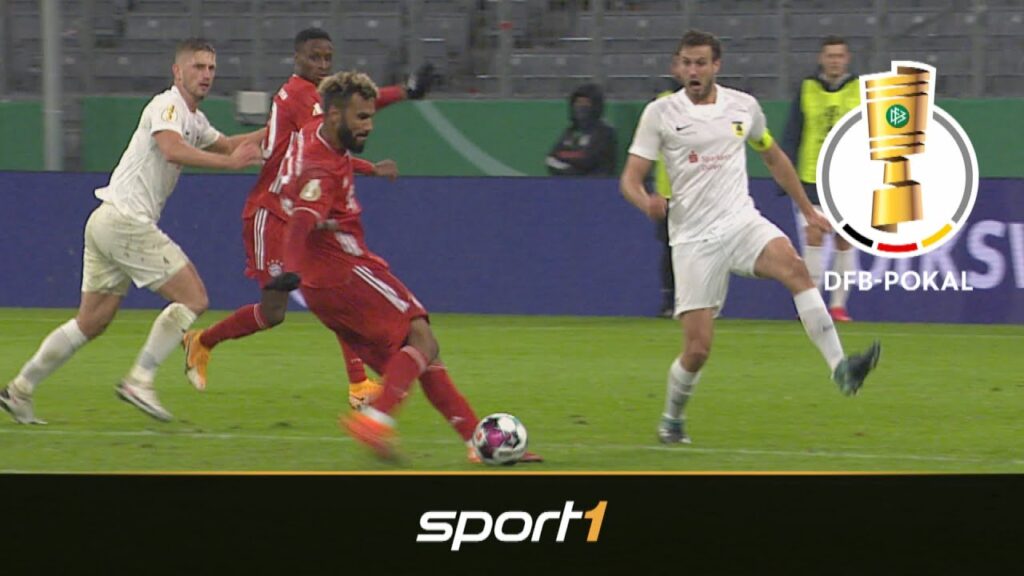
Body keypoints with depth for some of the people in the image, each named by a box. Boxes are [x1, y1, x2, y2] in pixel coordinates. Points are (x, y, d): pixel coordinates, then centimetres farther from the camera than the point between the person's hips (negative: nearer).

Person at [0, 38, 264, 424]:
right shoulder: (167, 106, -10)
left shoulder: (193, 119, 20)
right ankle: (140, 381, -11)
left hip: (108, 220, 10)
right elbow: (172, 150, -30)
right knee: (193, 299, -10)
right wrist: (228, 162, -34)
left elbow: (227, 145, 35)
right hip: (125, 220, -10)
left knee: (92, 322, 13)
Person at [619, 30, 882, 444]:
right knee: (698, 348, -5)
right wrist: (647, 203, -26)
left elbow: (774, 159, 24)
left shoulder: (743, 107, 7)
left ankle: (840, 367, -38)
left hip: (743, 222, 2)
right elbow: (630, 179, -3)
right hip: (693, 238, -2)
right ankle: (671, 419, 24)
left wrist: (809, 211, 27)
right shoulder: (660, 114, -1)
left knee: (794, 267, -31)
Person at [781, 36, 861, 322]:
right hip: (813, 179, 0)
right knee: (813, 237, -7)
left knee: (844, 241, 3)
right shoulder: (807, 90, 4)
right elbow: (791, 136, 6)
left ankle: (838, 304, 11)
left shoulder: (860, 91, 3)